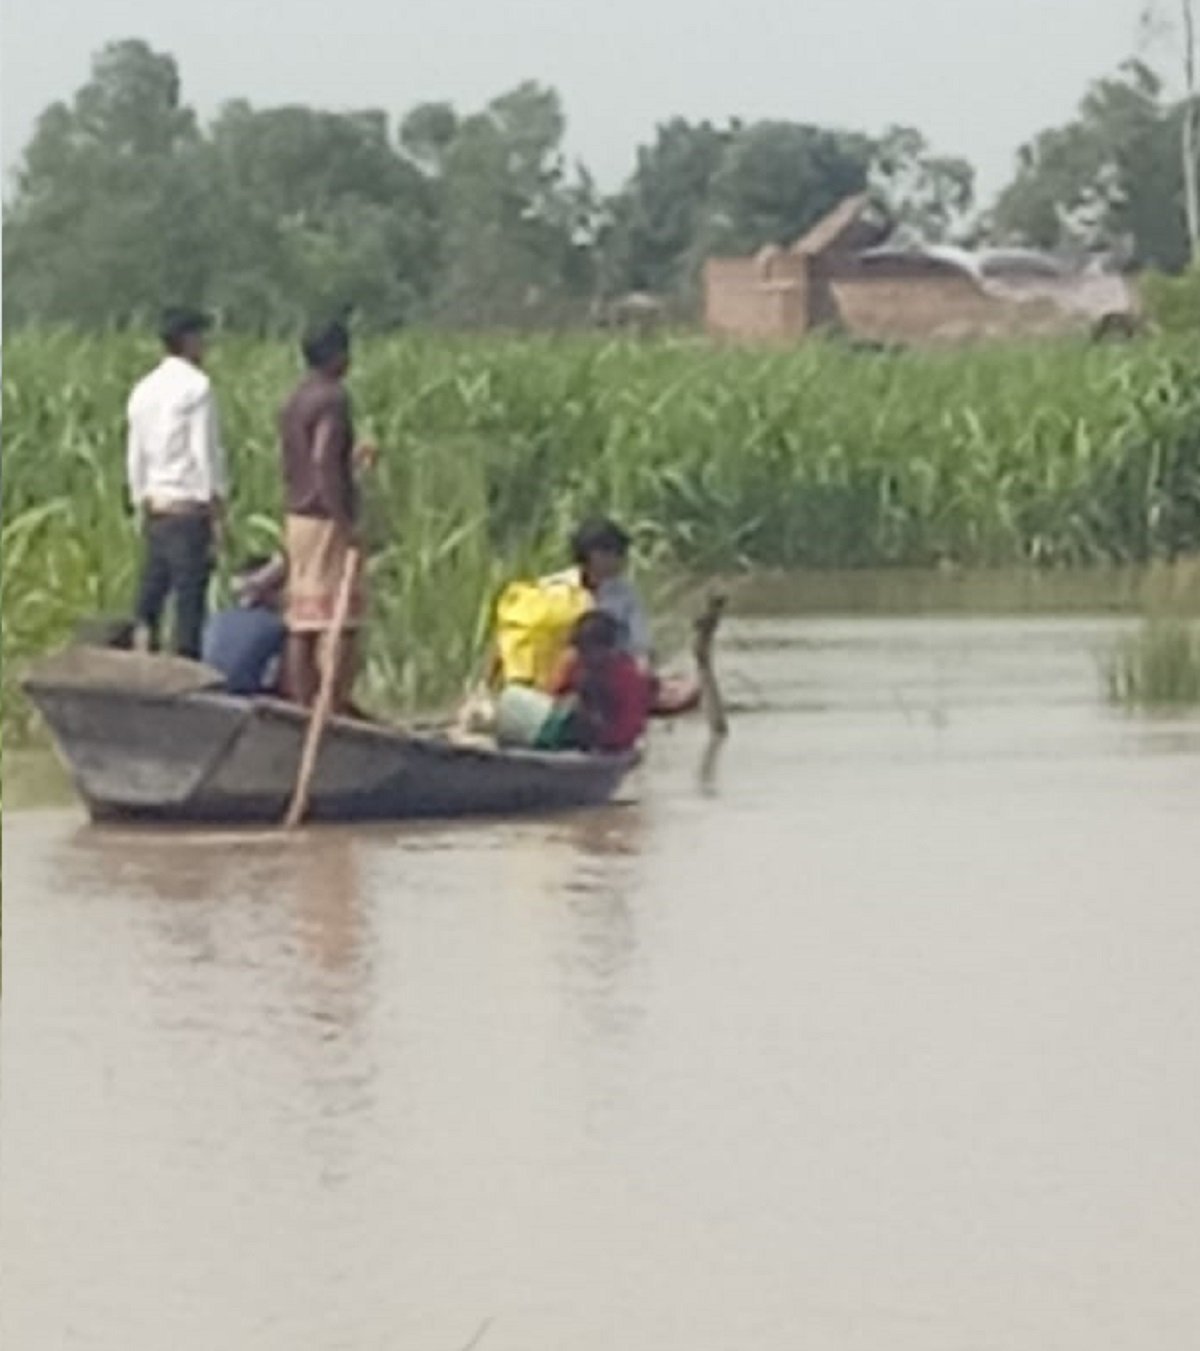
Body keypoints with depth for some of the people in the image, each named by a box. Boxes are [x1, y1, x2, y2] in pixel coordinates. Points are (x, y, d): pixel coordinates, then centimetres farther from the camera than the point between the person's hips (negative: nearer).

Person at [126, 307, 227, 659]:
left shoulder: (145, 390, 13)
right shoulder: (195, 386, -8)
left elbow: (135, 458, 15)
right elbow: (206, 452, -11)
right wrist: (217, 511, -9)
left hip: (155, 506, 7)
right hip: (189, 506, -7)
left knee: (151, 591, 7)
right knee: (190, 593, -6)